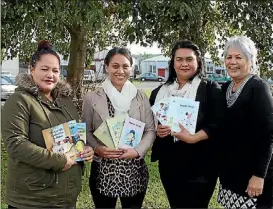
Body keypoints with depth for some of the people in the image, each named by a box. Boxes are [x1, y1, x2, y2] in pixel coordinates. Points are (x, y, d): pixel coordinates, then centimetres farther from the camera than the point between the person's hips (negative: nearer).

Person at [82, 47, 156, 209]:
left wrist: (137, 151, -13)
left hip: (134, 171, 1)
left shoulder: (141, 97, 3)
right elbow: (86, 132, 3)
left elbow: (151, 130, 3)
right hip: (103, 171, -1)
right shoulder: (92, 98, 0)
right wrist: (97, 148, -15)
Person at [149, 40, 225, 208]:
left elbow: (218, 124, -12)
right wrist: (156, 130, -7)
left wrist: (193, 138, -24)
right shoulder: (160, 92, 10)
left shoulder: (210, 89, -4)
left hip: (200, 164, -4)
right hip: (168, 163, 5)